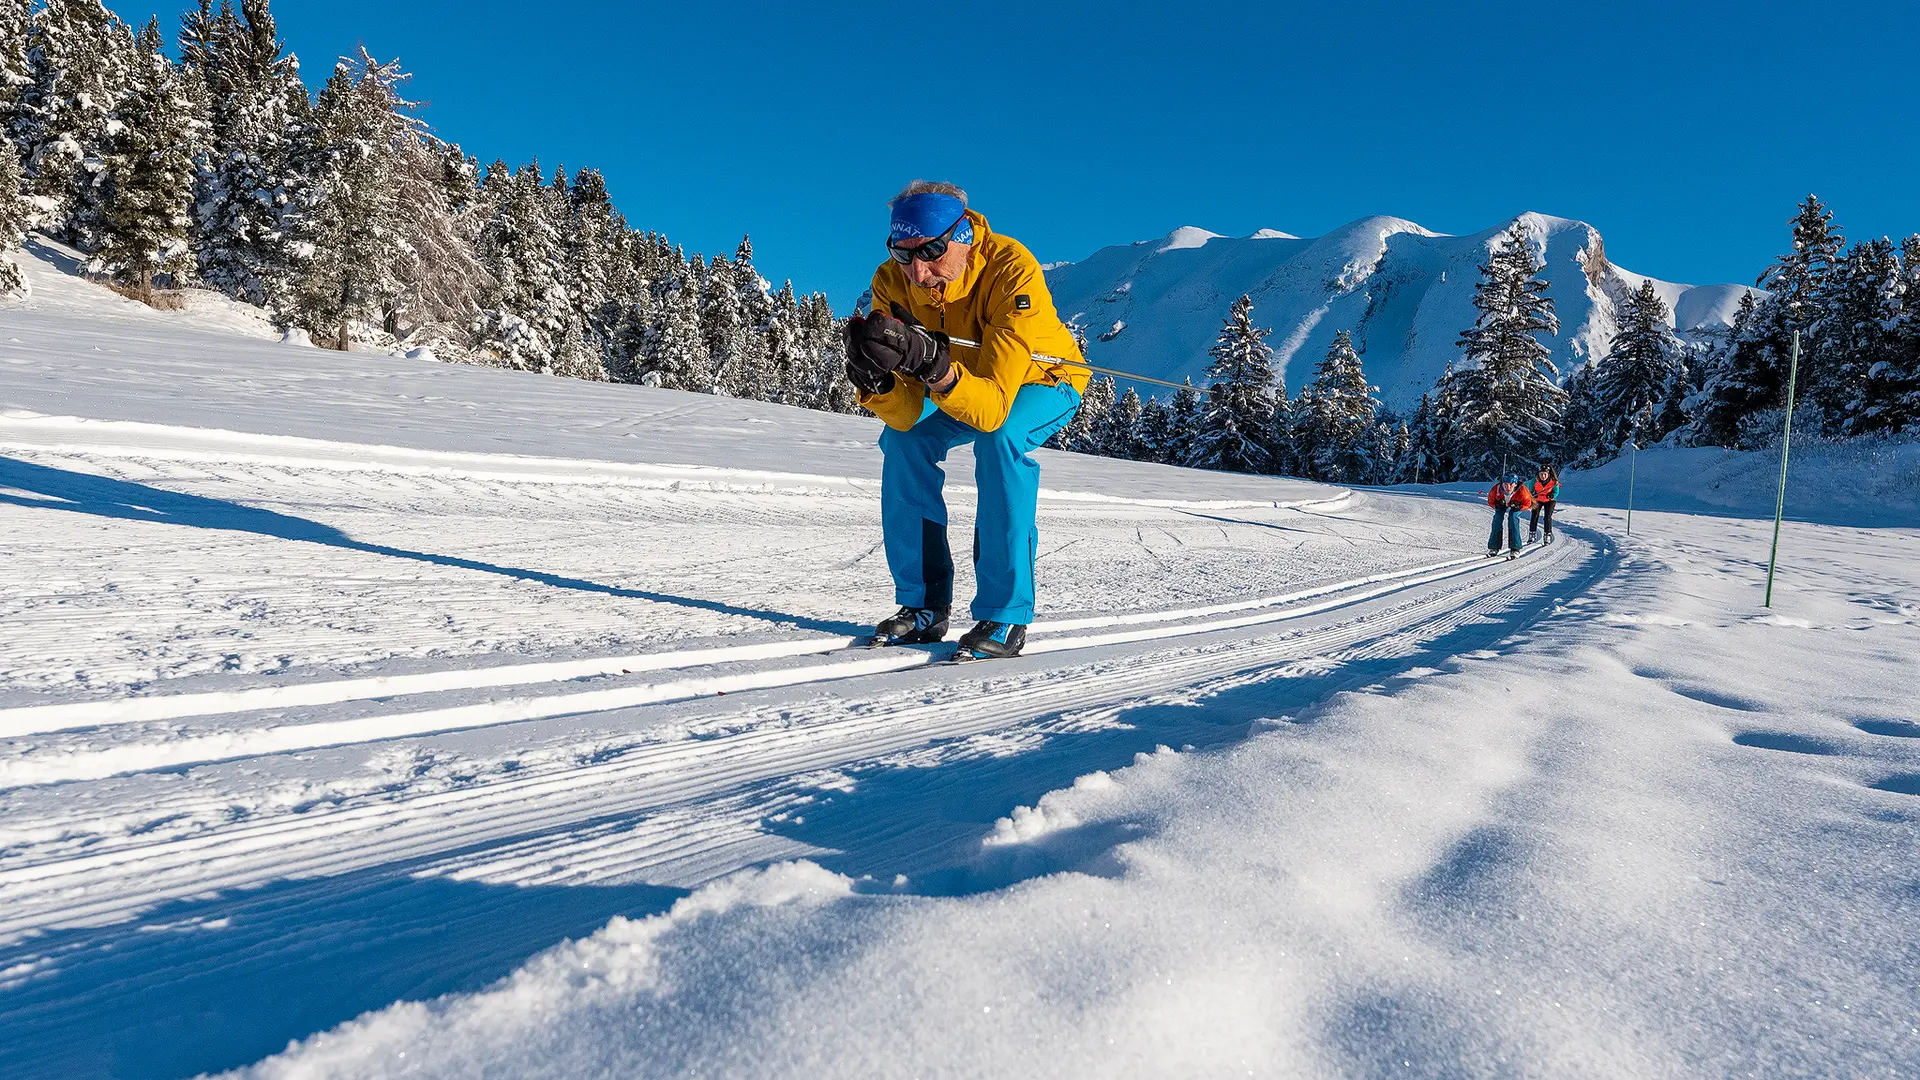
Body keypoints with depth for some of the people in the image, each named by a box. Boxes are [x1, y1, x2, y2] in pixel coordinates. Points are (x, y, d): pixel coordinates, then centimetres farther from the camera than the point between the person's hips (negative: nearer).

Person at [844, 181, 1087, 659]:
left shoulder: (1011, 269, -37)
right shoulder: (892, 283, -24)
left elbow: (993, 408, -45)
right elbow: (906, 415, -27)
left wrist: (933, 365, -60)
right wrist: (875, 380, -47)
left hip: (1046, 379, -4)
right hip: (964, 381, 4)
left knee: (999, 436, -33)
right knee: (902, 439, -20)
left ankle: (1006, 615, -23)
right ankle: (923, 606, -8)